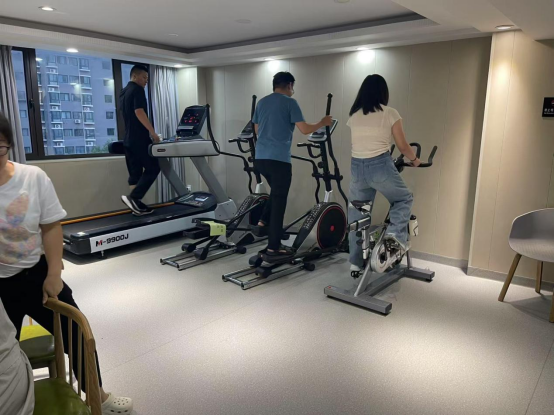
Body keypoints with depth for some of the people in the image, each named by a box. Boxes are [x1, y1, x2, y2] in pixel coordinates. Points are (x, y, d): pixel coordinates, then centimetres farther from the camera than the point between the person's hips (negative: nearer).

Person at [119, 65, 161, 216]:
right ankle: (132, 198, -12)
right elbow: (139, 112, -20)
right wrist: (153, 132, -19)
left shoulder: (123, 92, 21)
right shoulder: (137, 90, -8)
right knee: (152, 168, -4)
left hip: (129, 139, 9)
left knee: (134, 173, 8)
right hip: (139, 139, -9)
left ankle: (137, 205, 8)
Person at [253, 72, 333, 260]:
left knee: (277, 193, 28)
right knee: (279, 200, -1)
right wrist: (323, 123, 7)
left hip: (260, 157, 7)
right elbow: (305, 130, -9)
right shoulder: (290, 103, -4)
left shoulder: (262, 102, 15)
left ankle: (264, 221, 21)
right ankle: (274, 247, 3)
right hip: (279, 159, -7)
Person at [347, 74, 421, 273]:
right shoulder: (390, 113, -2)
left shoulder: (354, 115, 10)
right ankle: (395, 234, -2)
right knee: (404, 198, 22)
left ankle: (356, 262, 21)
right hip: (380, 166, -4)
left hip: (357, 167, 4)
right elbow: (402, 146, 2)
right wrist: (415, 159, 21)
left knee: (357, 214, 14)